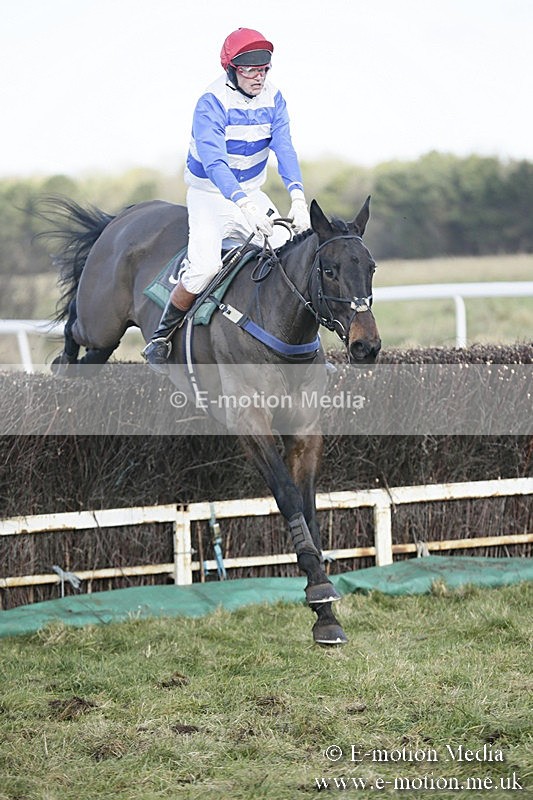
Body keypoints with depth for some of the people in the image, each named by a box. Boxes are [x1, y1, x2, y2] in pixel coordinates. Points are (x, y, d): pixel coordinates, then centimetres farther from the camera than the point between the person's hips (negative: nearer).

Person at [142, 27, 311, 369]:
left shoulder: (273, 99, -4)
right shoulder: (212, 103, -21)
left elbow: (285, 149, -13)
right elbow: (213, 161, -33)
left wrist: (297, 197, -31)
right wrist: (244, 203, -47)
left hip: (252, 194, 5)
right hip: (209, 193, -5)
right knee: (205, 265, -26)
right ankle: (162, 334, -5)